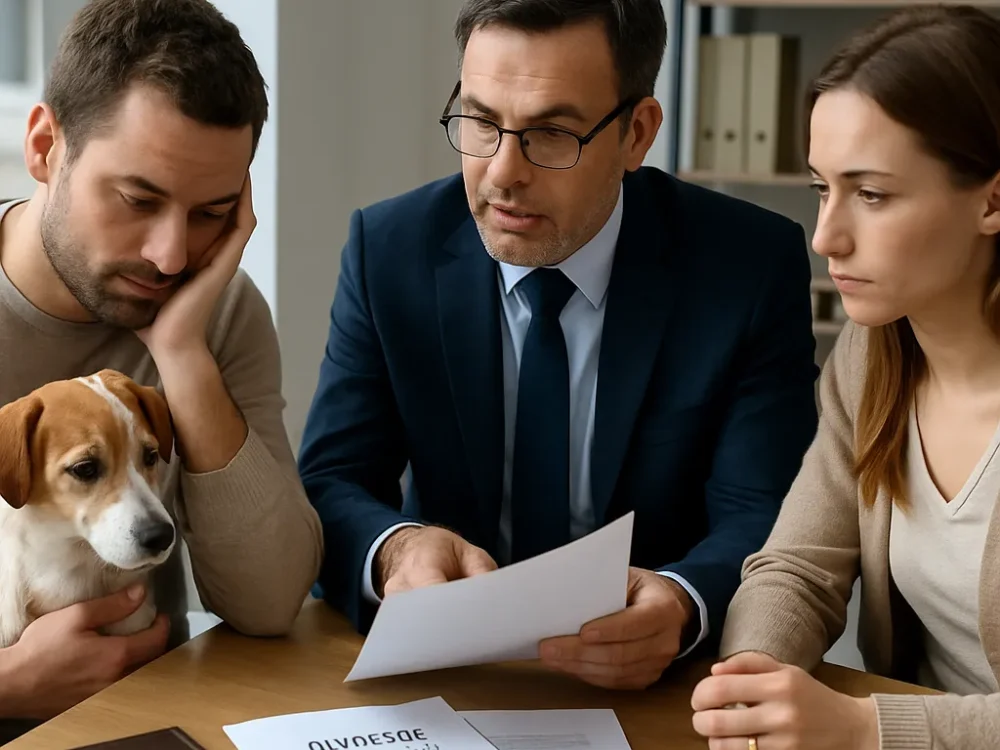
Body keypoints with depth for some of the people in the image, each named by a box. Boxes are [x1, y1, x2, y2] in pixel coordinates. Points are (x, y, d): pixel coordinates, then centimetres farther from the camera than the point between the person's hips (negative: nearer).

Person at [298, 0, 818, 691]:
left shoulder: (752, 265, -10)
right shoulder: (388, 248, -5)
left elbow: (762, 522, -12)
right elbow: (330, 485, -7)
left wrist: (682, 607, -34)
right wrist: (395, 549, -30)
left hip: (659, 682, -1)